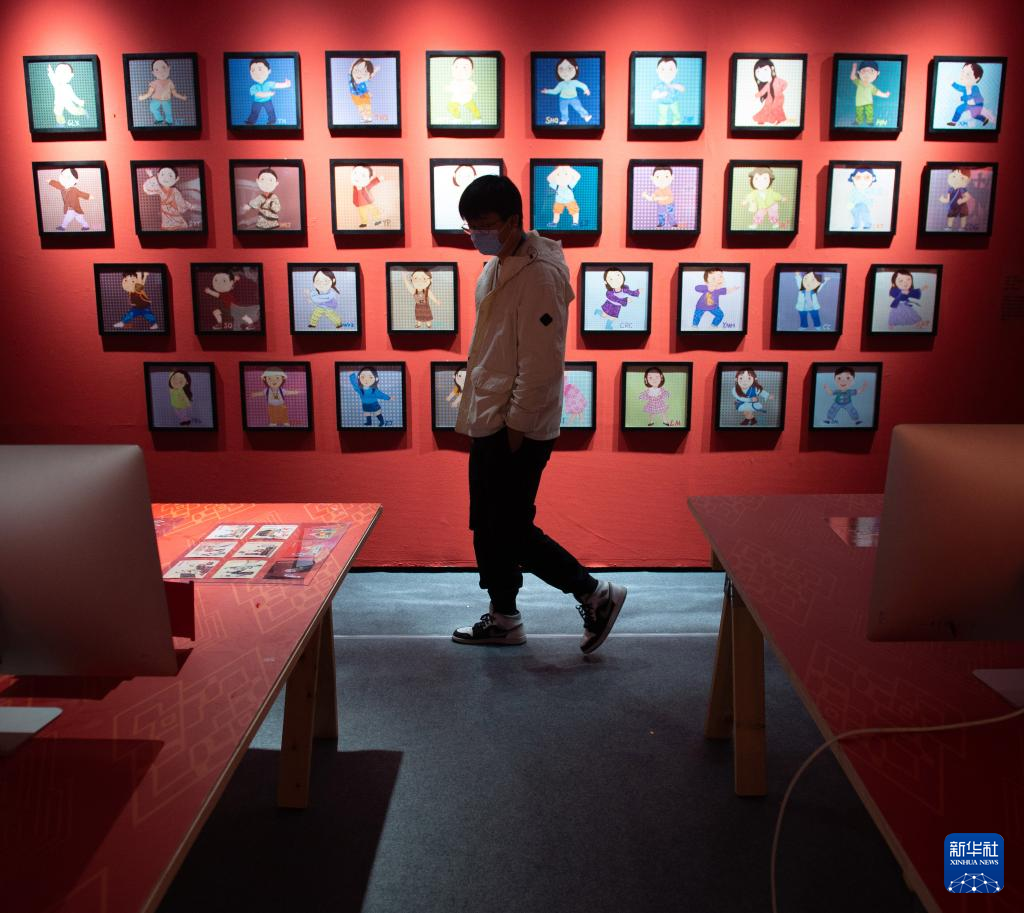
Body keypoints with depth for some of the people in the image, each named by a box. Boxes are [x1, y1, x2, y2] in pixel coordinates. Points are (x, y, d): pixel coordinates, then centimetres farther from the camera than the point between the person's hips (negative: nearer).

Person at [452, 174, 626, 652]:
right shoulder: (496, 269, 12)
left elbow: (542, 362, -21)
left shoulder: (540, 274, -18)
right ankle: (502, 618, 30)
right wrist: (477, 414, 17)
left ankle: (596, 595, 12)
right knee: (486, 526, 15)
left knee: (512, 531, -3)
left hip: (518, 429, -9)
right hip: (488, 423, 10)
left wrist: (516, 426, -19)